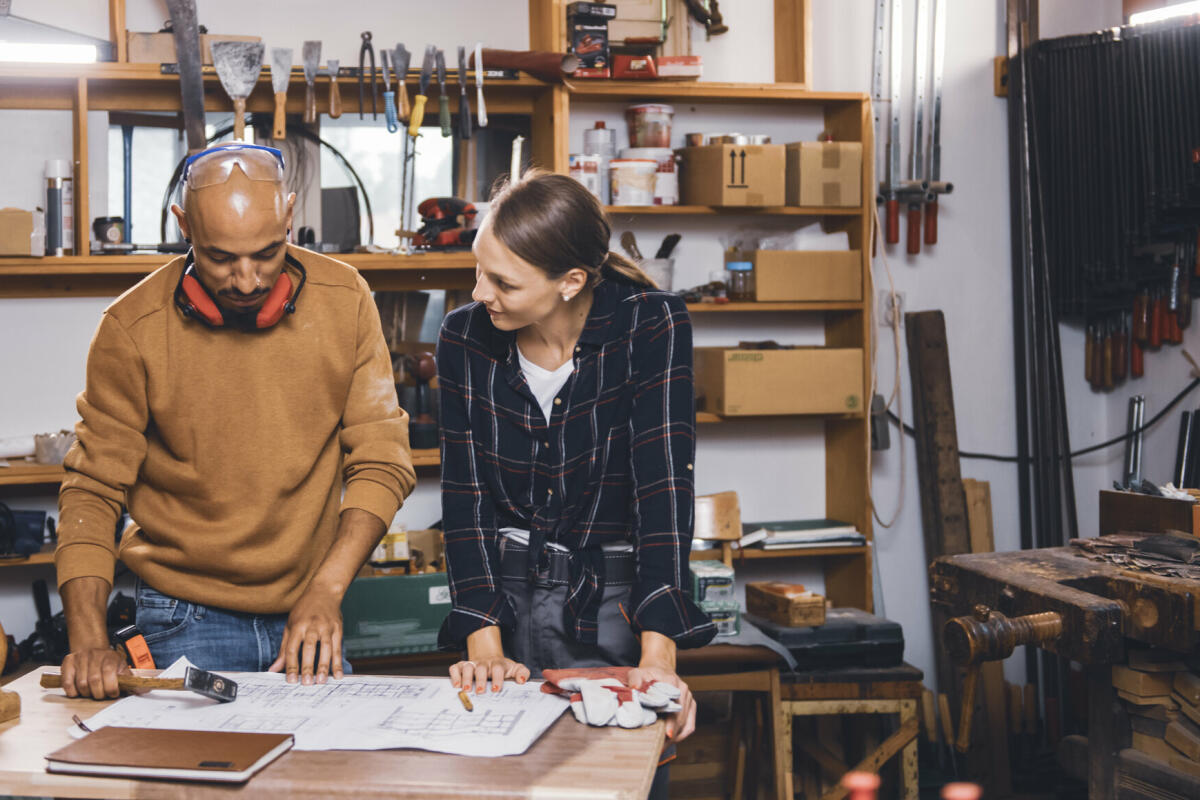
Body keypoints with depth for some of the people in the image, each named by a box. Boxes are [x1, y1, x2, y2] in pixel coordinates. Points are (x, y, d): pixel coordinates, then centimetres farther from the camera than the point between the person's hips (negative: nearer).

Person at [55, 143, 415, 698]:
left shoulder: (344, 301, -7)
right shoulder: (132, 329, -12)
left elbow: (381, 461, -6)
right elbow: (93, 490, -7)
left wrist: (326, 590, -17)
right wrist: (88, 639, -20)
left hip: (308, 615, 2)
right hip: (186, 624, -2)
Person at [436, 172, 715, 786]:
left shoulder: (652, 326, -13)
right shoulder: (464, 338, -4)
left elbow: (663, 485, -20)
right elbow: (464, 494, -5)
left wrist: (657, 655, -28)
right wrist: (484, 644, -17)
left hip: (612, 604, -2)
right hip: (504, 597, 3)